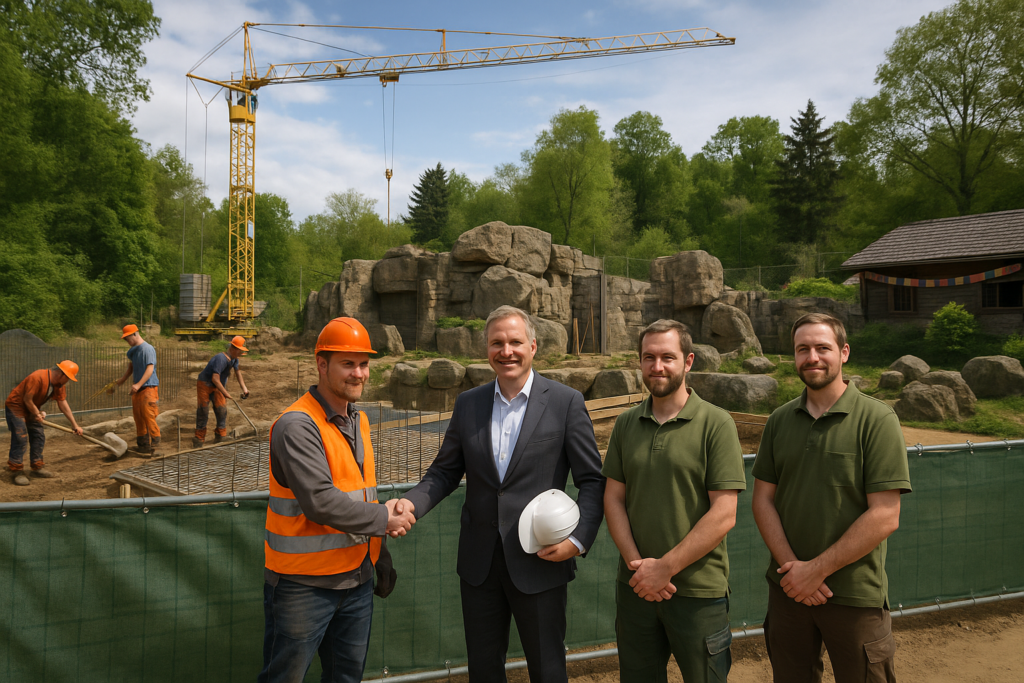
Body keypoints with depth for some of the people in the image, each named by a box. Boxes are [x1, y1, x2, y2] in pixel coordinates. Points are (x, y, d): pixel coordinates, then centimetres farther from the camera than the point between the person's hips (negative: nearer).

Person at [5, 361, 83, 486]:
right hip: (15, 407, -9)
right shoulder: (38, 377, -30)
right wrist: (37, 414, -11)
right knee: (20, 438, -13)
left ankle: (37, 467, 16)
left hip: (32, 409, 9)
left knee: (38, 437, 6)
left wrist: (74, 424, 0)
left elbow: (63, 403, 1)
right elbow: (27, 399, -26)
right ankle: (16, 471, -6)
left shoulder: (59, 384, -3)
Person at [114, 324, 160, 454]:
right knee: (138, 416, 9)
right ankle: (142, 442, 16)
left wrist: (138, 384, -28)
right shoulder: (132, 350, 17)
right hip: (137, 389, 9)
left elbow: (150, 369, -19)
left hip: (148, 387, -9)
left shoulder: (148, 349, -11)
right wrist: (116, 385, 28)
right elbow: (130, 370, 27)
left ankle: (155, 440, -5)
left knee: (148, 414, -12)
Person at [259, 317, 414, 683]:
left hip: (357, 581, 8)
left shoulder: (358, 420, 9)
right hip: (303, 584, -8)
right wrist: (385, 519, -15)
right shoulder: (297, 426, -19)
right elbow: (320, 503, -26)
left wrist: (380, 558, 16)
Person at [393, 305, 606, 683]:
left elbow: (592, 480, -5)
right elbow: (445, 471, 8)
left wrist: (578, 539, -17)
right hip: (480, 563, 4)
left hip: (540, 561, -3)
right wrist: (411, 503, -10)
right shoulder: (467, 404, 4)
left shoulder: (566, 402, -7)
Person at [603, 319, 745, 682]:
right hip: (635, 588, 4)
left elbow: (723, 515, -13)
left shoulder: (716, 424, -9)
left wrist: (664, 568, -15)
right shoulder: (626, 424, 5)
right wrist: (635, 563, -9)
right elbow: (614, 498, 4)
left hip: (699, 591, -3)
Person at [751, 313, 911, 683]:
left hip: (856, 596, -3)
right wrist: (791, 565, -11)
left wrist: (817, 569, -16)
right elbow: (763, 500, 3)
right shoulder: (780, 420, 3)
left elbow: (884, 517, -15)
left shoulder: (877, 419, -10)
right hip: (788, 587, 4)